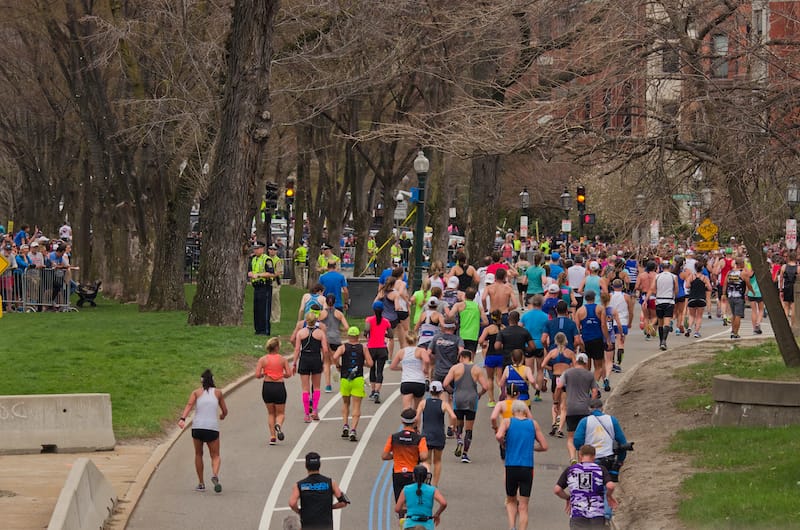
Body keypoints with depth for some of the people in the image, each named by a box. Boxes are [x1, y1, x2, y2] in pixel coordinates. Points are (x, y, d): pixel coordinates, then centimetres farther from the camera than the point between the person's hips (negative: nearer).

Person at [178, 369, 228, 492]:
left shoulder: (196, 392, 10)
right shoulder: (218, 392, 13)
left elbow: (189, 405, -8)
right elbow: (225, 411, 19)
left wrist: (182, 419, -21)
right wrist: (222, 416, 42)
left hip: (197, 427, 0)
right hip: (213, 427, 0)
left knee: (198, 454, 19)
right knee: (215, 456, 8)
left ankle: (201, 483, 21)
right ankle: (215, 475, -22)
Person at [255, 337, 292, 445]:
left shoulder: (262, 360, -2)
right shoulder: (283, 359, -3)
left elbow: (257, 375, -10)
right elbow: (289, 374, -8)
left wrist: (263, 374, 11)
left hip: (267, 387, 1)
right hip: (279, 387, -1)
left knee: (271, 413, 18)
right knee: (280, 413, 12)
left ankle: (272, 437, 10)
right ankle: (278, 425, -23)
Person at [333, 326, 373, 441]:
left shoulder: (343, 347, 1)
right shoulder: (363, 348, 3)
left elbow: (335, 357, -17)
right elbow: (370, 363, -3)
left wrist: (339, 366, 1)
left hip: (345, 379, 1)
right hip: (358, 380, -1)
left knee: (345, 404, 22)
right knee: (356, 406, 1)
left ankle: (345, 426, 9)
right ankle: (353, 430, -13)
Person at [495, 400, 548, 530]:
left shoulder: (507, 422, 4)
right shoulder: (533, 424, 8)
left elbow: (499, 436, -15)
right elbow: (544, 446, 9)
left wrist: (502, 443, 6)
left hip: (511, 467, 0)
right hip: (527, 468, 0)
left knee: (511, 501, 18)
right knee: (523, 507, 2)